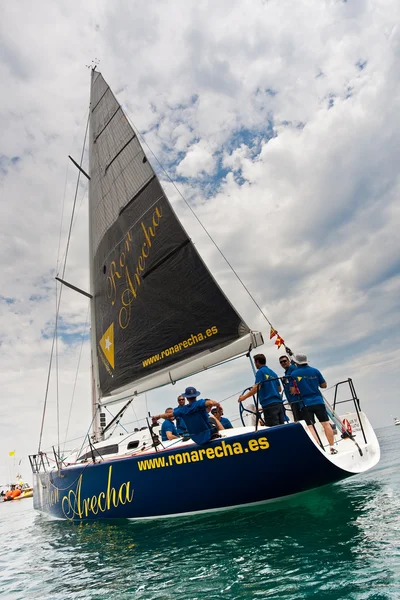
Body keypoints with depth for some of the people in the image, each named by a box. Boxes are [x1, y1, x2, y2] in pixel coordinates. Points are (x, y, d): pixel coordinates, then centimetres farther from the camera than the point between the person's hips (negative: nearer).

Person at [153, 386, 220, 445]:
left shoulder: (182, 410, -1)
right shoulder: (199, 403, -15)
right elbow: (210, 403, -35)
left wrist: (158, 416, 29)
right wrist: (217, 404, -14)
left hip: (197, 439, 4)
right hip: (209, 435, -4)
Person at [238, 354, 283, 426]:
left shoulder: (260, 372, -4)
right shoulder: (273, 373, 19)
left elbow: (257, 388, -14)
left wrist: (244, 397, -8)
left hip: (269, 405, -8)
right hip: (279, 403, 8)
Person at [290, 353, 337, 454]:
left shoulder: (293, 373, -4)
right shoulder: (315, 371, 4)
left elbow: (293, 391, -5)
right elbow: (324, 385, 11)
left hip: (305, 404, -2)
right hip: (318, 401, 3)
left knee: (310, 427, -1)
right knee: (326, 424, 9)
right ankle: (332, 447, 13)